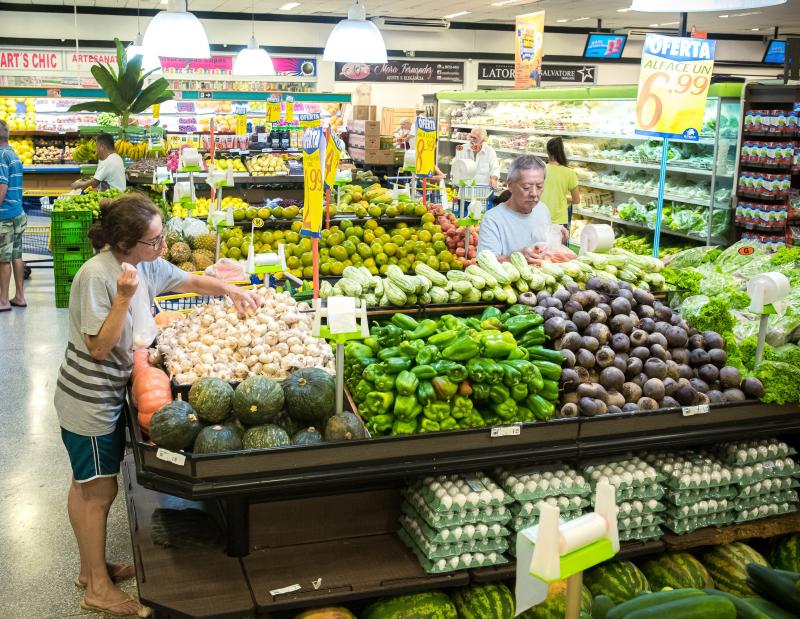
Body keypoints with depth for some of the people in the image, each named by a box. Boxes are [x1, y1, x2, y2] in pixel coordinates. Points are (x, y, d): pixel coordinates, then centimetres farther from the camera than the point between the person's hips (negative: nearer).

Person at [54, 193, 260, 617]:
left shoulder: (146, 265, -2)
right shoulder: (97, 275, -26)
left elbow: (190, 282, 16)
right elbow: (100, 347, -25)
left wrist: (231, 290, 2)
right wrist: (124, 297, -34)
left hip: (108, 394, 8)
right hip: (89, 399, -8)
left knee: (88, 486, 21)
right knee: (99, 490, 4)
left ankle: (91, 569, 37)